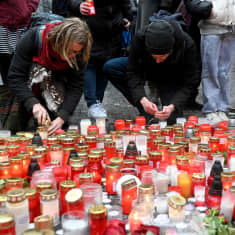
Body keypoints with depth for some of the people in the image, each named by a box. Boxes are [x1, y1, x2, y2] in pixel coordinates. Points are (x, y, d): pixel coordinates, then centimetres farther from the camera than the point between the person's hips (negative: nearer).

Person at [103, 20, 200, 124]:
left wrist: (172, 106, -42)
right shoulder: (140, 40, -33)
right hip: (147, 69, 3)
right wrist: (142, 99, -41)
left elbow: (188, 83, -27)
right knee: (110, 67, -21)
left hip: (171, 81, -3)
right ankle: (144, 110, -10)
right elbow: (133, 72, -25)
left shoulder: (187, 45, -35)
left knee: (172, 119, -22)